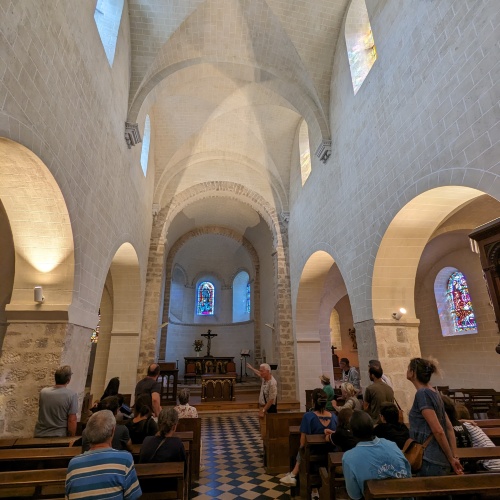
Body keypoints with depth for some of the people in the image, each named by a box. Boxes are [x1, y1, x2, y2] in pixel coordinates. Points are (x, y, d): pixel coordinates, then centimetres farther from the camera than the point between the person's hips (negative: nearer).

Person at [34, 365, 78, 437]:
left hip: (40, 435, 4)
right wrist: (71, 439, -2)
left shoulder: (43, 392, -6)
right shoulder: (72, 395, -19)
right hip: (59, 437, -4)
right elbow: (72, 420, -16)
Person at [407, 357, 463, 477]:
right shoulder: (434, 392, 8)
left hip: (431, 462, -8)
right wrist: (454, 457, 11)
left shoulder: (422, 394, -18)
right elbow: (449, 428, 11)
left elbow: (438, 431, -19)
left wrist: (451, 459, -9)